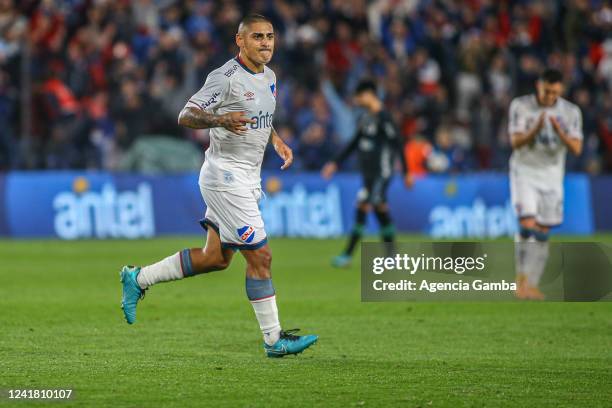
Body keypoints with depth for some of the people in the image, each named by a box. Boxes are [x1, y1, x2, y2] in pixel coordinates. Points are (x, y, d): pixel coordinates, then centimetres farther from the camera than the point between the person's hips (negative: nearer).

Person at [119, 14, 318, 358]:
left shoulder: (268, 77, 11)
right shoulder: (226, 77, -16)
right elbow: (186, 116, -17)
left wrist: (276, 140, 14)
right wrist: (221, 120, -34)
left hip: (249, 179, 9)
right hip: (225, 177, -9)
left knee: (217, 258, 13)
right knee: (260, 256, -8)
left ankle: (138, 279, 27)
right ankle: (274, 340, 0)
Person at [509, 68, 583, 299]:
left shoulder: (571, 112, -2)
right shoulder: (520, 106, -6)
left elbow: (576, 148, -7)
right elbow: (515, 142, -12)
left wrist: (560, 132, -26)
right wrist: (536, 129, -29)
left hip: (552, 175, 2)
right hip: (525, 171, -2)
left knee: (543, 232, 4)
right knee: (527, 224, -16)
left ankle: (532, 285, 12)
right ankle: (521, 280, -9)